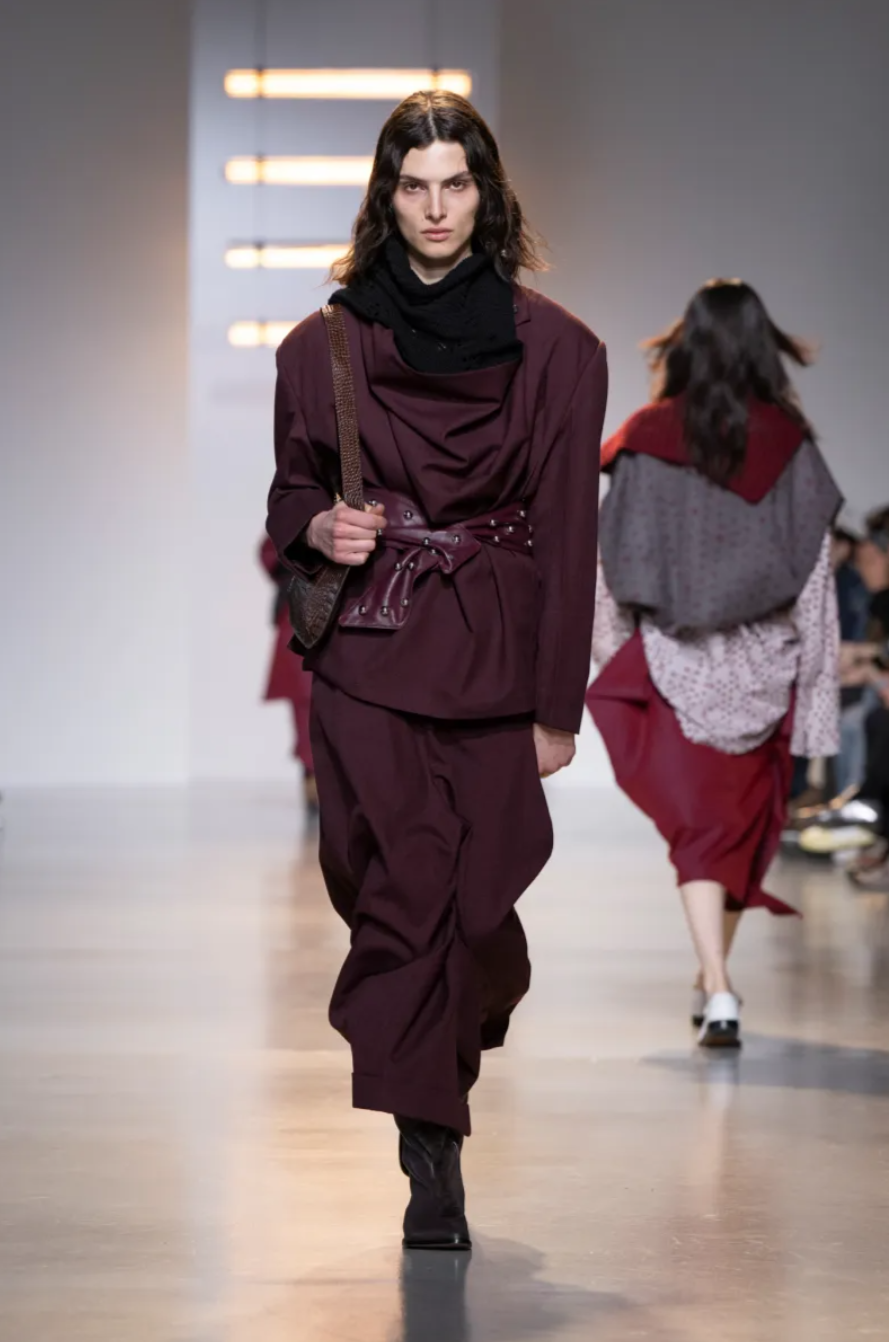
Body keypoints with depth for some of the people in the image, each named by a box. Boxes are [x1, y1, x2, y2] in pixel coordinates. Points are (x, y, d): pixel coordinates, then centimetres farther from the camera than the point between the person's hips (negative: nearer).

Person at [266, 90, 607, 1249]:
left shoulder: (554, 349, 0)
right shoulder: (325, 345, 4)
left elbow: (568, 532, -1)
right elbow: (290, 494, 16)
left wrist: (559, 706, -3)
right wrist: (320, 529, -9)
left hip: (494, 661, 0)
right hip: (367, 657, 1)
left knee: (472, 897, 0)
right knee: (400, 895, -6)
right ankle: (433, 1165, 3)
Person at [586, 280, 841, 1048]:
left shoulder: (650, 437, -6)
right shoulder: (790, 442, -4)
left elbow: (615, 561, -4)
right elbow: (815, 567, -4)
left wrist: (614, 659, 7)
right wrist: (816, 682, 2)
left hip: (675, 660, -1)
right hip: (765, 662, 1)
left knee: (698, 826, 3)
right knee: (747, 815, 18)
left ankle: (719, 992, -12)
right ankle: (714, 980, 29)